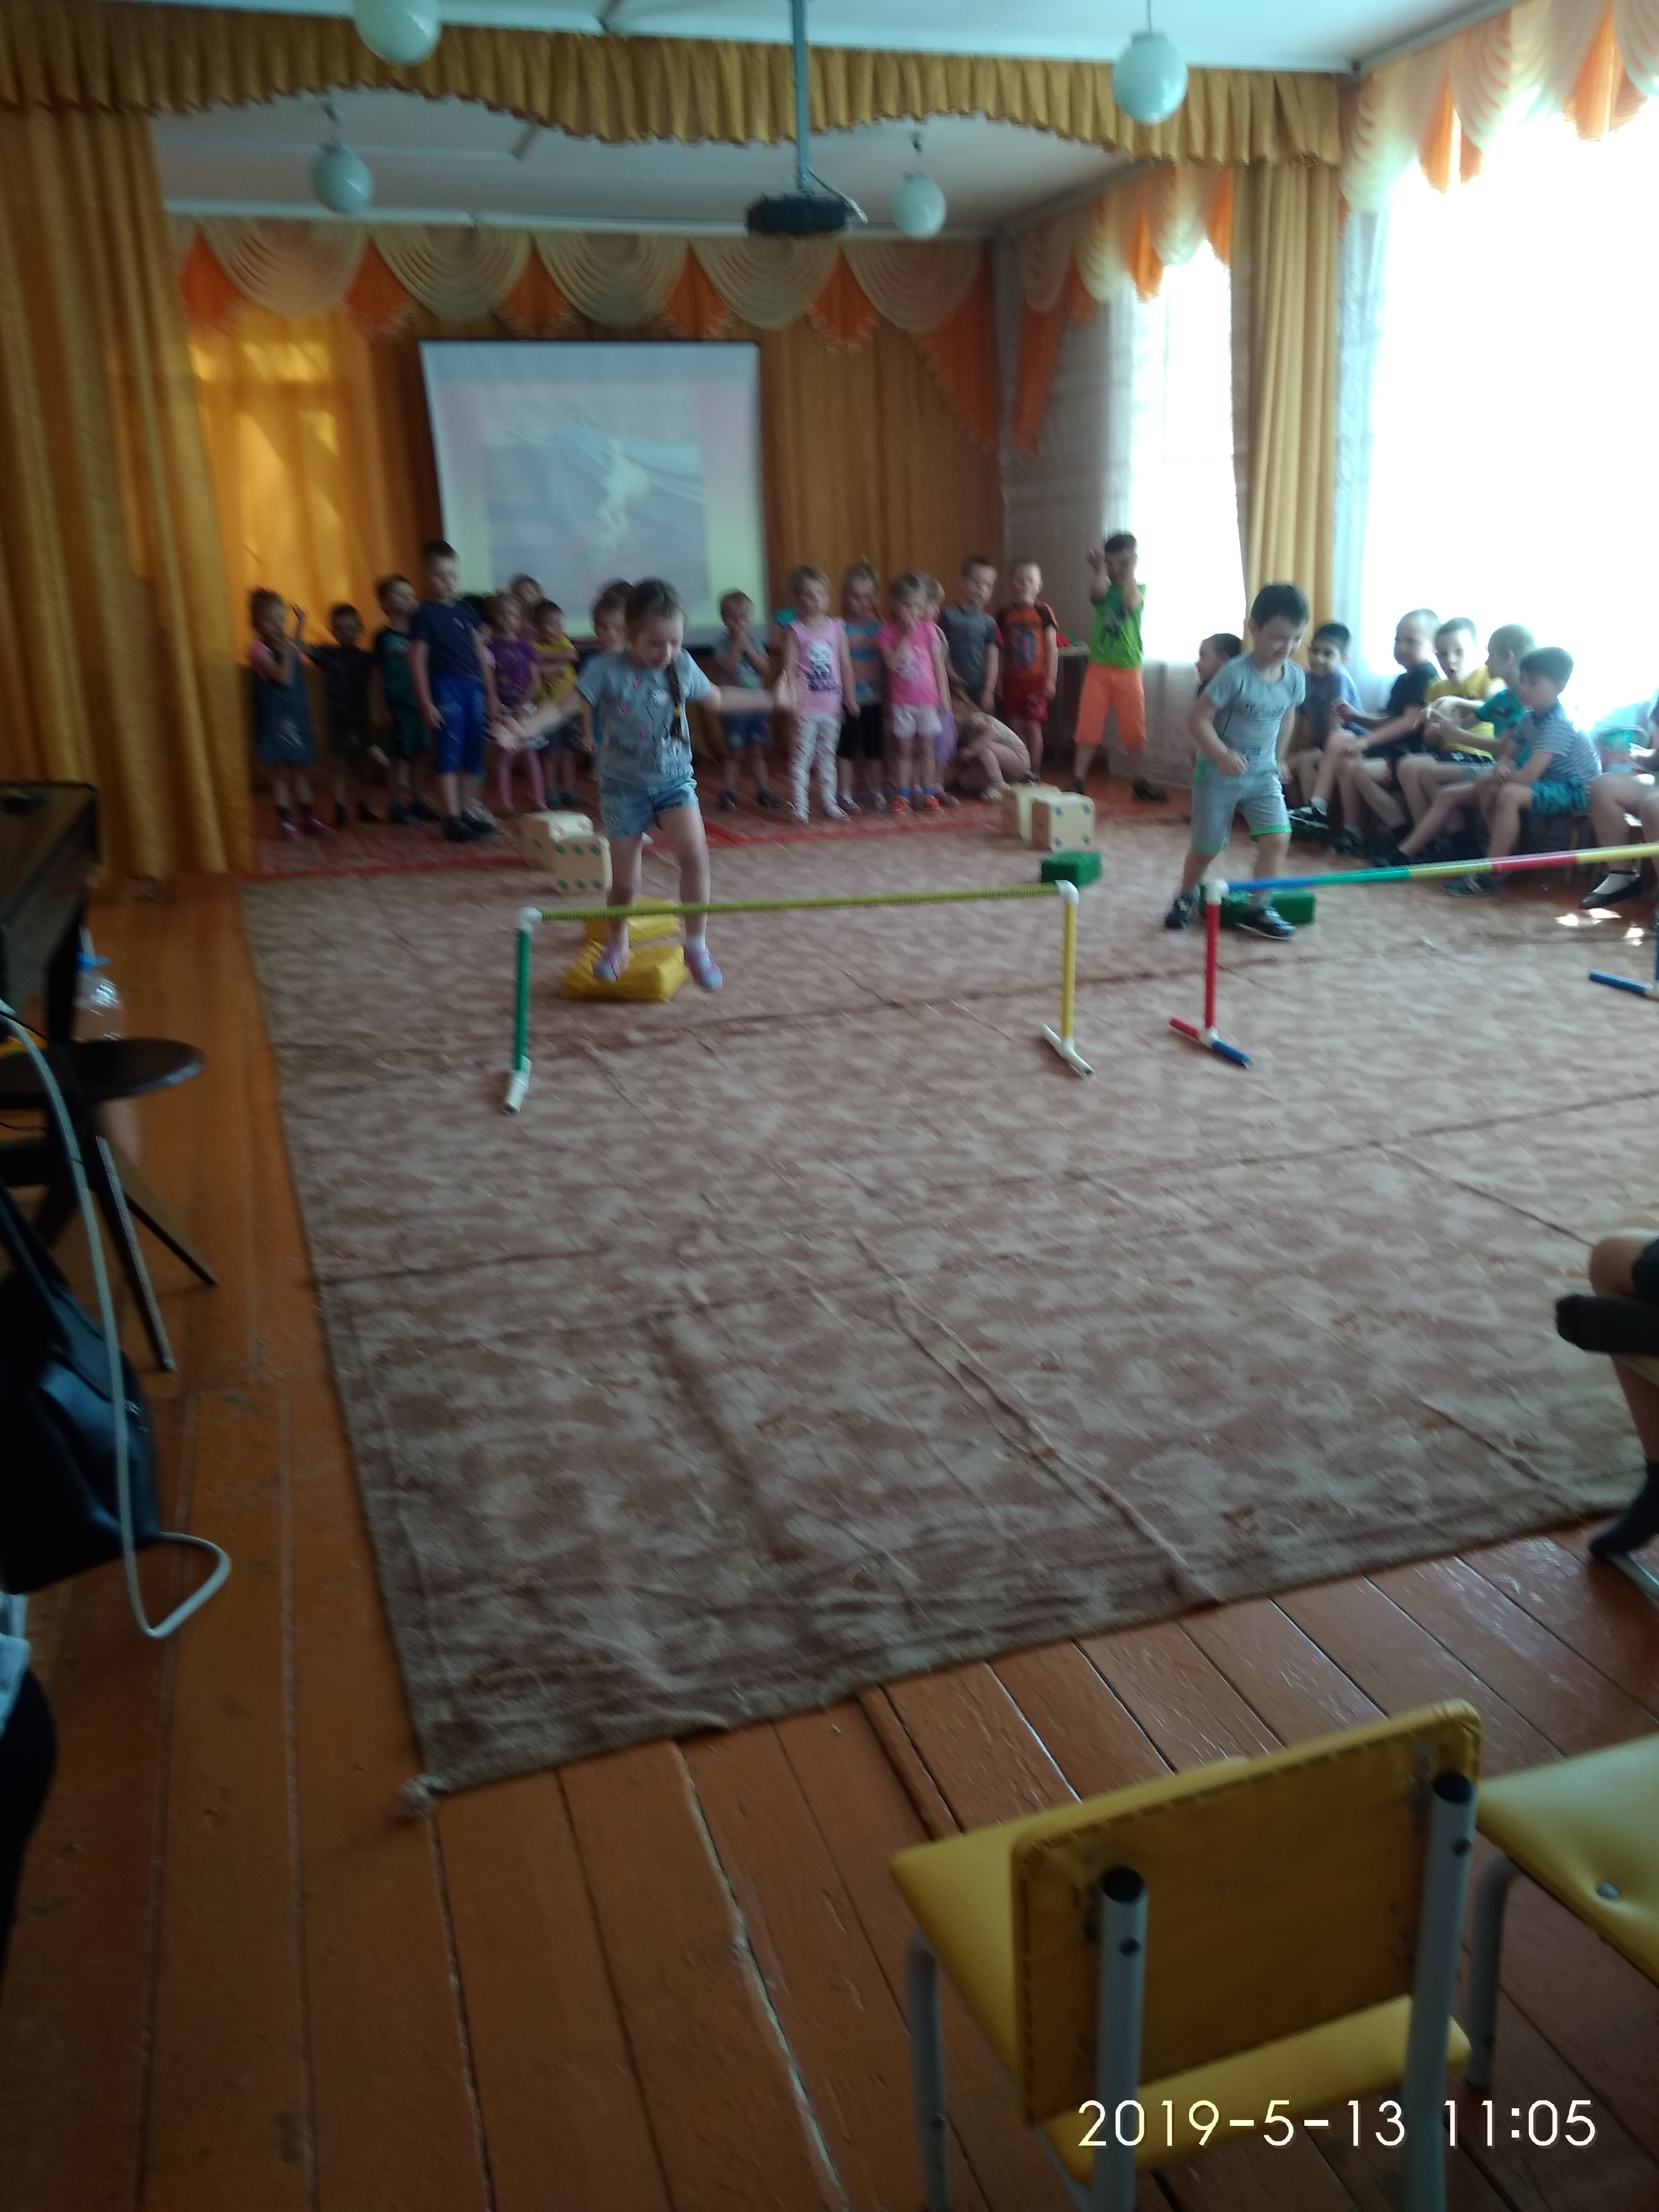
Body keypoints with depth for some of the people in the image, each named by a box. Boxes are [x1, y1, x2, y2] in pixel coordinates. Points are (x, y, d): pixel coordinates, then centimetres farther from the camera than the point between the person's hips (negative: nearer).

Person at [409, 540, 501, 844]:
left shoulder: (467, 609, 12)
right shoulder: (425, 614, -4)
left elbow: (482, 654, 16)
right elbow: (418, 661, -6)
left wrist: (491, 695, 14)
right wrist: (426, 703, -12)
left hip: (473, 686, 6)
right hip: (446, 687, -6)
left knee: (472, 754, 11)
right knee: (449, 755, -4)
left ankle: (469, 809, 23)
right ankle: (452, 818, -1)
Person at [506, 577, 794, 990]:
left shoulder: (683, 665, -1)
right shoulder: (606, 670, -14)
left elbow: (718, 699, 16)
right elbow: (565, 709, -17)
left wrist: (771, 699, 20)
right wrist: (523, 727, -33)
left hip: (675, 779, 2)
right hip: (624, 786, -2)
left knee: (695, 854, -22)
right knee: (624, 882, 5)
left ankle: (697, 945, -5)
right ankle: (616, 946, 34)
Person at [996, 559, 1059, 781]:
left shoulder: (1043, 611, -4)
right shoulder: (1005, 614, 5)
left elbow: (1052, 647, -4)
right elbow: (1002, 650, 10)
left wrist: (1051, 679, -8)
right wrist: (999, 680, 8)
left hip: (1036, 679, -3)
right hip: (1012, 679, 3)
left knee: (1032, 726, -1)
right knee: (1015, 726, 5)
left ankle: (1034, 772, 8)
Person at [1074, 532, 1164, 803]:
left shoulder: (1139, 589, 3)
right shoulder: (1104, 589, 5)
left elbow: (1130, 603, -21)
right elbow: (1098, 591, -20)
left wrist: (1130, 570, -18)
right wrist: (1098, 567, -13)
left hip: (1128, 670, -1)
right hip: (1099, 669, 1)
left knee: (1134, 729, 6)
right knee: (1088, 727, -1)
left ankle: (1140, 780, 18)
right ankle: (1078, 780, 3)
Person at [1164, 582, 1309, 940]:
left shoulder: (1295, 677, -5)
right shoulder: (1235, 673, -24)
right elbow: (1198, 718, -23)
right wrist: (1223, 755, -35)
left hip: (1263, 774, 4)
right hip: (1218, 773, -4)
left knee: (1278, 837, -11)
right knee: (1207, 848, 8)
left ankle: (1258, 909, 1)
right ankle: (1186, 898, 35)